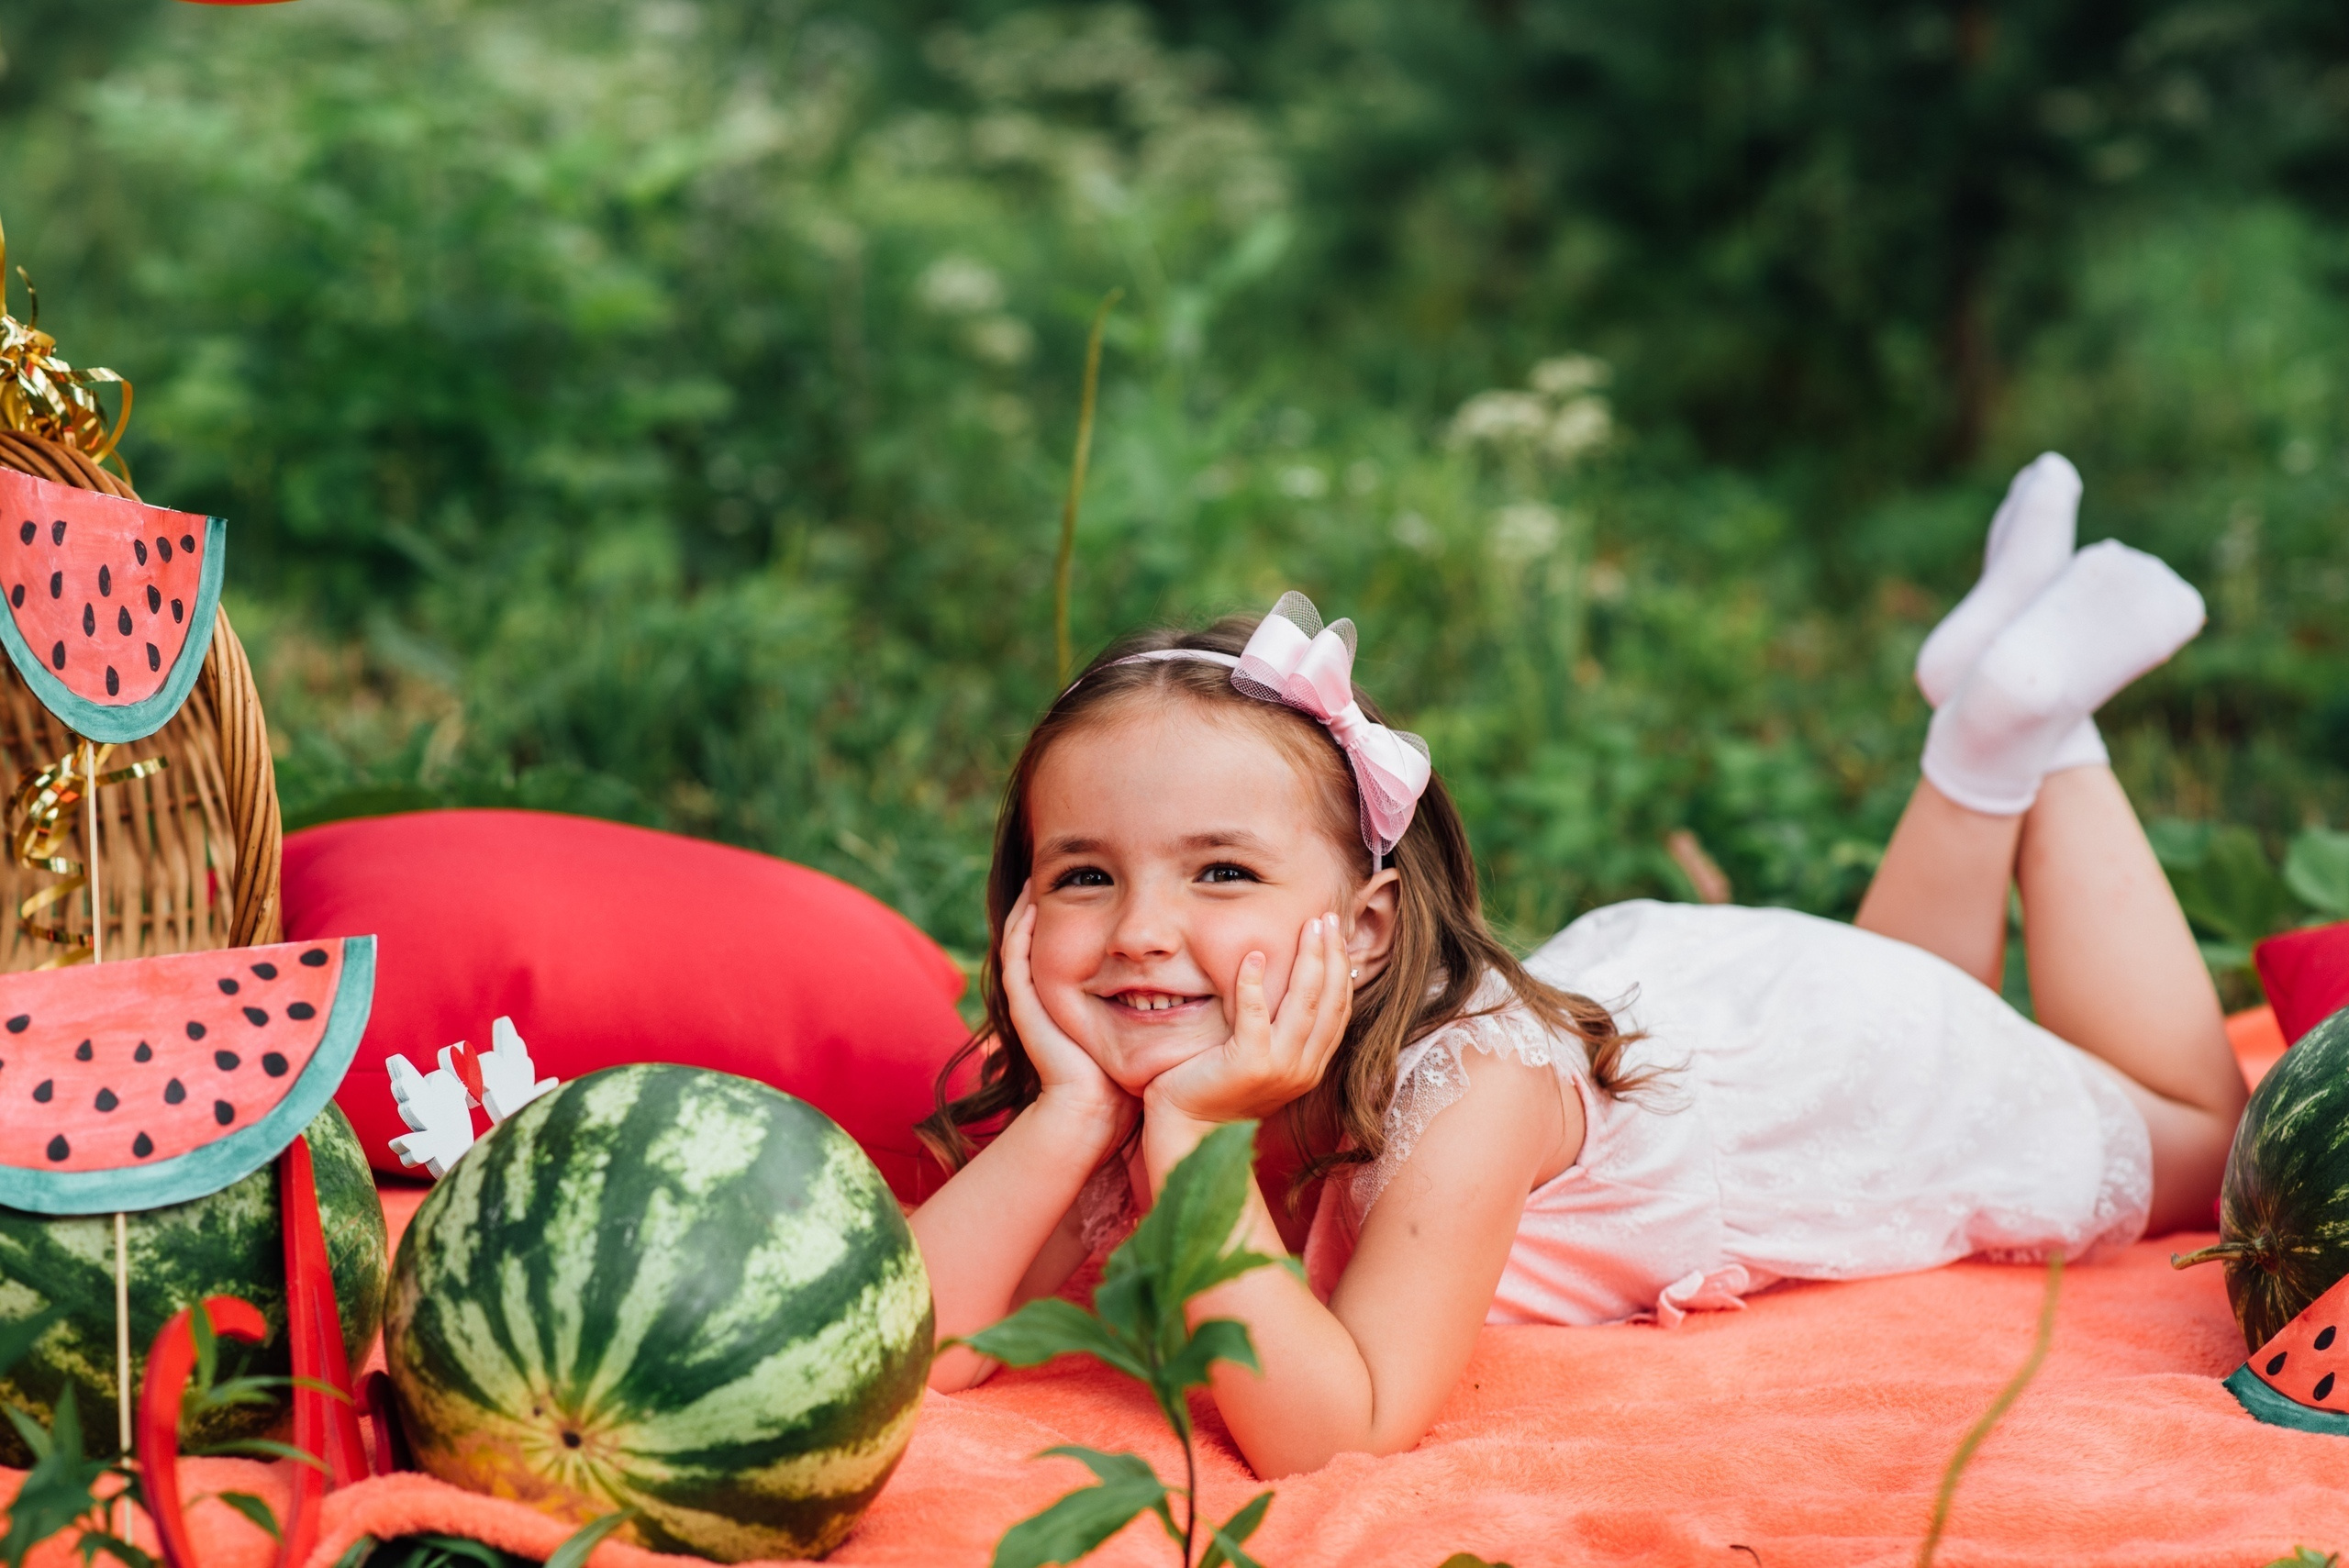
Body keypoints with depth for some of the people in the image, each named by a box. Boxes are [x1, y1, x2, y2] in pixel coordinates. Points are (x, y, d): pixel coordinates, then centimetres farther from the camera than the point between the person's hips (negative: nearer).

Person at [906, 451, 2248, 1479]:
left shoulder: (1471, 1081, -45)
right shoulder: (1127, 1096, -31)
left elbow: (1340, 1431, -53)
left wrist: (1192, 1146, -56)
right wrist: (1075, 1110, -48)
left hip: (1846, 1051, -4)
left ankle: (2038, 727, 27)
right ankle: (1983, 736, 36)